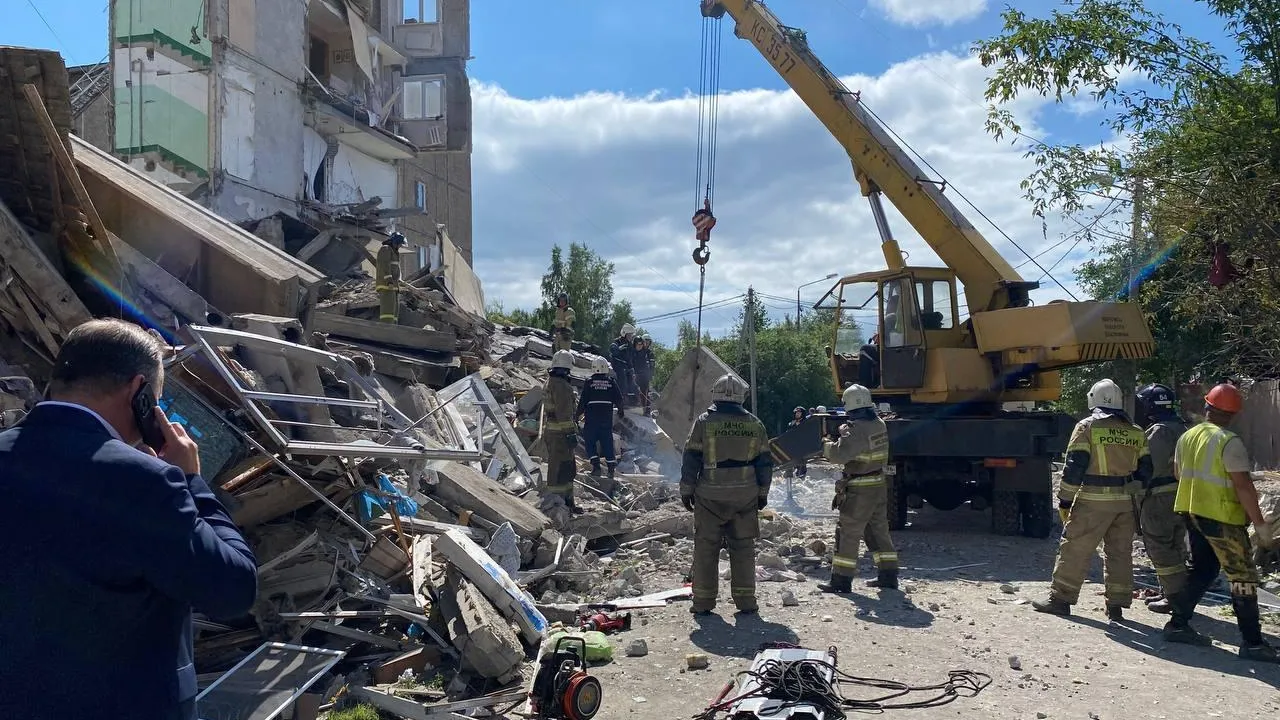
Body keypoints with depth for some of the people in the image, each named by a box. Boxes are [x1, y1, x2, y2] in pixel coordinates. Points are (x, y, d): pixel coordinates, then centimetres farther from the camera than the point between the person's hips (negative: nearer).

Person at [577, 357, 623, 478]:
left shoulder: (589, 383, -4)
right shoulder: (611, 382, 2)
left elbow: (582, 401, -4)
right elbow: (619, 399, 5)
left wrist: (579, 414, 7)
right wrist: (620, 411, 22)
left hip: (592, 417, -2)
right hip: (607, 417, 2)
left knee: (590, 441, 7)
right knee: (607, 442, 8)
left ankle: (596, 466, -5)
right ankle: (612, 468, 7)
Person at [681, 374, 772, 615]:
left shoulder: (704, 422, -5)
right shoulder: (755, 425, 4)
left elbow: (691, 460, -5)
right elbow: (765, 463, 8)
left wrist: (686, 491, 4)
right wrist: (762, 493, 17)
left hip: (710, 496, -2)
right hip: (745, 495, 2)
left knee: (706, 548, 5)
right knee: (743, 547, 11)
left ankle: (703, 601, 8)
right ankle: (745, 600, 13)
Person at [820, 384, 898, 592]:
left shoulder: (857, 429, -21)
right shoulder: (879, 424, 8)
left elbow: (839, 454, -27)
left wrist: (825, 444, -9)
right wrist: (845, 430, 12)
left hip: (860, 491, -9)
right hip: (879, 487, 9)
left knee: (848, 534, -2)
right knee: (878, 531, 17)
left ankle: (841, 581, 2)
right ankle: (888, 576, 22)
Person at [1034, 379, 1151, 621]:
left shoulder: (1087, 427, -6)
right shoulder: (1136, 432, 10)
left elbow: (1074, 466, -10)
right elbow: (1145, 471, 12)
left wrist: (1065, 500, -4)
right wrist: (1138, 503, 20)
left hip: (1093, 501, -5)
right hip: (1125, 501, 5)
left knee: (1074, 549, 2)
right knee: (1120, 552, 12)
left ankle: (1060, 598, 6)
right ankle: (1116, 605, 14)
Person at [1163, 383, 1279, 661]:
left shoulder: (1187, 437, 6)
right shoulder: (1229, 441, -17)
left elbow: (1178, 473, 17)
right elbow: (1243, 485, -19)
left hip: (1191, 511, 7)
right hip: (1221, 516, -7)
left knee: (1202, 569, 18)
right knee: (1243, 576, 0)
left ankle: (1178, 624, 18)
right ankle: (1252, 642, 1)